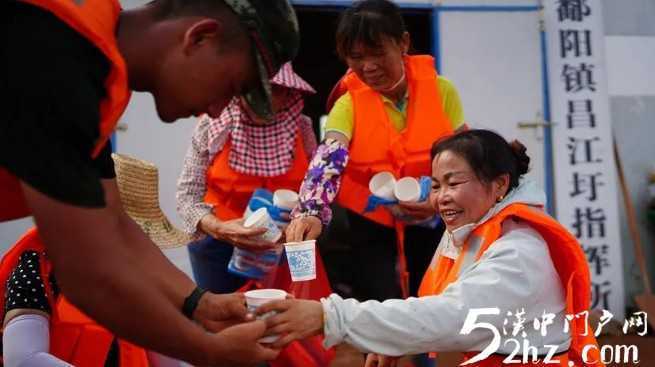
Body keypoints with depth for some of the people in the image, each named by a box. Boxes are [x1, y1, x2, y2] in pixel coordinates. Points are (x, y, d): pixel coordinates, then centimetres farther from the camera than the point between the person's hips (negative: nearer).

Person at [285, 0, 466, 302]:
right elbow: (327, 161, -27)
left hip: (433, 225, 1)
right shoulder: (349, 104, -11)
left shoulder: (440, 90, -8)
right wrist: (311, 212, -45)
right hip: (372, 228, -1)